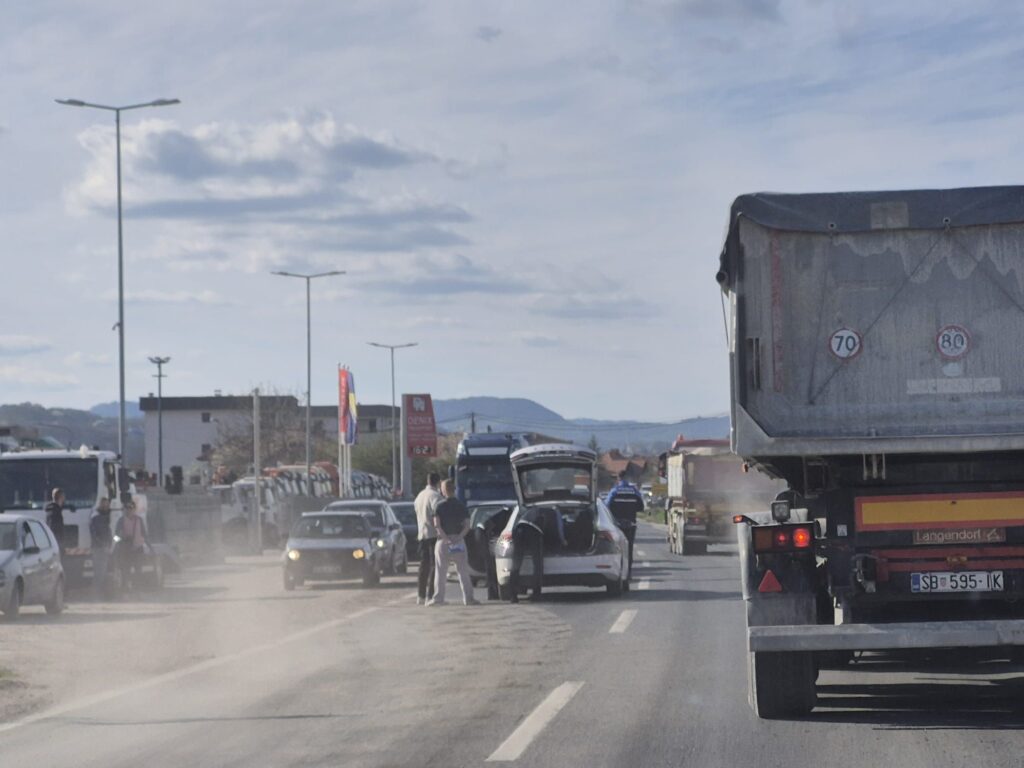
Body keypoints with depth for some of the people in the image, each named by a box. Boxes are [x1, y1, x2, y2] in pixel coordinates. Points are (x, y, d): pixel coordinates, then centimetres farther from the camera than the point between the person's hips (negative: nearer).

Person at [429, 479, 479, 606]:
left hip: (443, 540, -1)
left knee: (440, 571, 4)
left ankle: (438, 598, 2)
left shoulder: (440, 506, -2)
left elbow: (437, 524, -12)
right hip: (459, 541, 1)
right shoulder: (462, 506, 5)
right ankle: (468, 597, -1)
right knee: (463, 571, 4)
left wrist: (445, 537, -15)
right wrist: (459, 537, -11)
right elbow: (467, 525, -4)